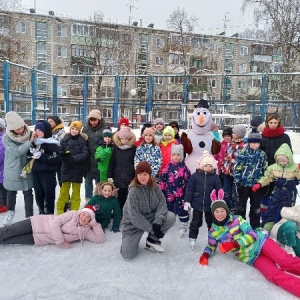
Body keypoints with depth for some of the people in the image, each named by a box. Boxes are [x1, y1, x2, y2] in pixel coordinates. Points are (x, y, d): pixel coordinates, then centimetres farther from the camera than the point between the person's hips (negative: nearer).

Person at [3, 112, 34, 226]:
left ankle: (29, 215, 20)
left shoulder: (29, 133, -11)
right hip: (13, 170, 0)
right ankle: (10, 211, 43)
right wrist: (30, 141, -30)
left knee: (28, 192, 7)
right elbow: (17, 151, -27)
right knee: (11, 192, 18)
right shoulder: (6, 138, -16)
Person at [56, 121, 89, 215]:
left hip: (77, 168, -1)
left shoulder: (82, 140, -3)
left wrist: (73, 158, -23)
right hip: (66, 168, 1)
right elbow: (60, 151, 4)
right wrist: (64, 154, -17)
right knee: (64, 190, 5)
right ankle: (60, 210, 15)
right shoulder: (65, 139, 2)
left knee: (76, 190, 8)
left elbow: (85, 154, -11)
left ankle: (74, 211, 18)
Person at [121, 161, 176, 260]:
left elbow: (162, 203, -13)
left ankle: (152, 240, 1)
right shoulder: (134, 191, -23)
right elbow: (135, 216, -25)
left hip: (151, 217, 4)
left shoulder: (155, 186, -8)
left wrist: (157, 221, -28)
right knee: (128, 255, -15)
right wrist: (151, 229, -24)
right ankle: (129, 241, 22)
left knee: (171, 217, -20)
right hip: (133, 223, -4)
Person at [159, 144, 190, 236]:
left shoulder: (184, 168, -6)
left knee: (181, 210, 5)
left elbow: (188, 180, -5)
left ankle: (184, 226, 21)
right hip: (169, 192, 3)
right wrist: (161, 189, 0)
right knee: (168, 209, 17)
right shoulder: (169, 166, 0)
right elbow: (162, 178, 2)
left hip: (180, 193, -3)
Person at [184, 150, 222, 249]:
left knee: (211, 222, 16)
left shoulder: (215, 177, -5)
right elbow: (190, 189, -4)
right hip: (197, 204, -1)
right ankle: (192, 238, 25)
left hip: (210, 205, 1)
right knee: (196, 222, 11)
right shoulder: (195, 175, -7)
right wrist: (187, 200, -8)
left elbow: (219, 190, -2)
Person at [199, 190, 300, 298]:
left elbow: (252, 235, -9)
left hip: (260, 242, 0)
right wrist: (205, 255, -7)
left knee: (285, 261, -25)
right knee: (275, 275, -24)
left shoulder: (237, 219, -3)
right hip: (251, 258, 0)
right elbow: (211, 247, 17)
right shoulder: (213, 232, 2)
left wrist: (233, 244, -22)